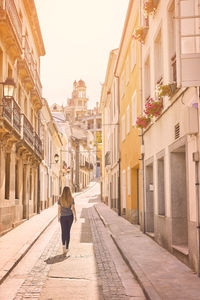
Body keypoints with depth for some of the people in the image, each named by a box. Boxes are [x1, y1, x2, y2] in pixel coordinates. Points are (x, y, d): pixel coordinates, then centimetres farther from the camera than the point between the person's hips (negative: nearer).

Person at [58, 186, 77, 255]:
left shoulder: (60, 199, -7)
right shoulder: (71, 199, -7)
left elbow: (59, 209, -5)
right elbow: (73, 208, -8)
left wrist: (58, 217, 7)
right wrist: (75, 217, 3)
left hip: (63, 217, -1)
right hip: (70, 216, 1)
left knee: (63, 232, 10)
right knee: (68, 231, 12)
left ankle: (63, 244, -13)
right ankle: (67, 247, 12)